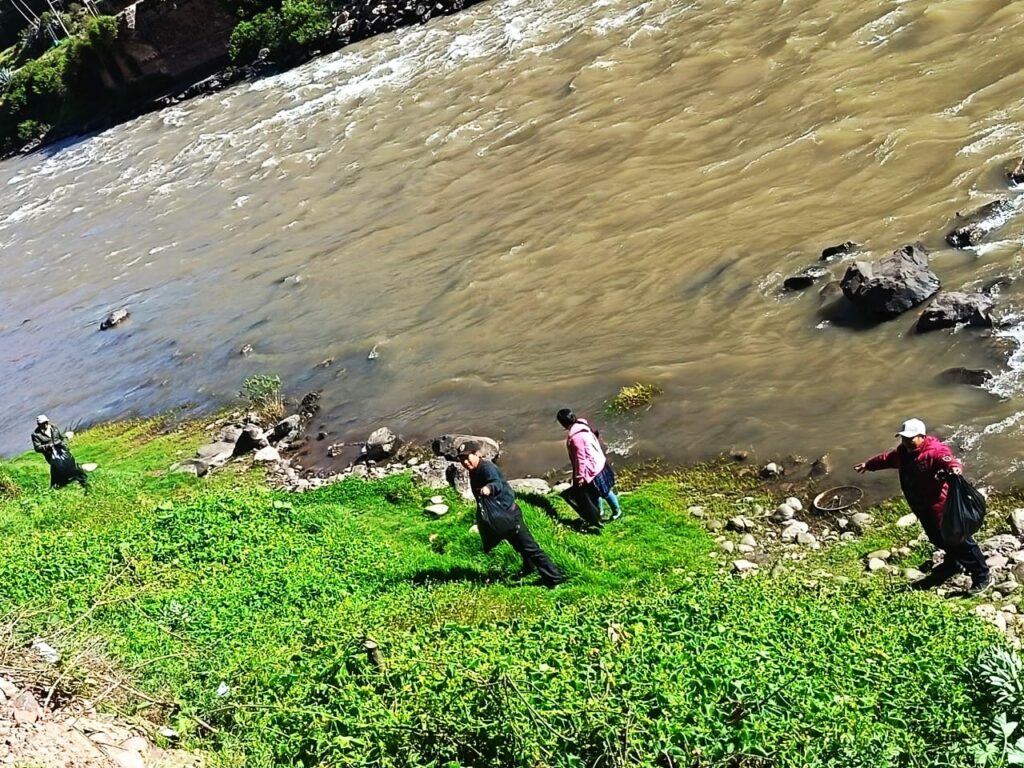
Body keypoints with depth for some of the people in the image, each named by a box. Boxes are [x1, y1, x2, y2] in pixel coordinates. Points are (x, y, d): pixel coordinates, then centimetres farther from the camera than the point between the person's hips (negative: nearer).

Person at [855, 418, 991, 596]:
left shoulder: (935, 450, -26)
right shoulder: (903, 452, 2)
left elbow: (951, 462, -45)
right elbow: (887, 458, 22)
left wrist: (955, 469, -69)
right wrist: (869, 464, 37)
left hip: (942, 508, -9)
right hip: (922, 508, 9)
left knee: (959, 540, 2)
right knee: (937, 539, 26)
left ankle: (982, 576, 16)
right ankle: (952, 564, 52)